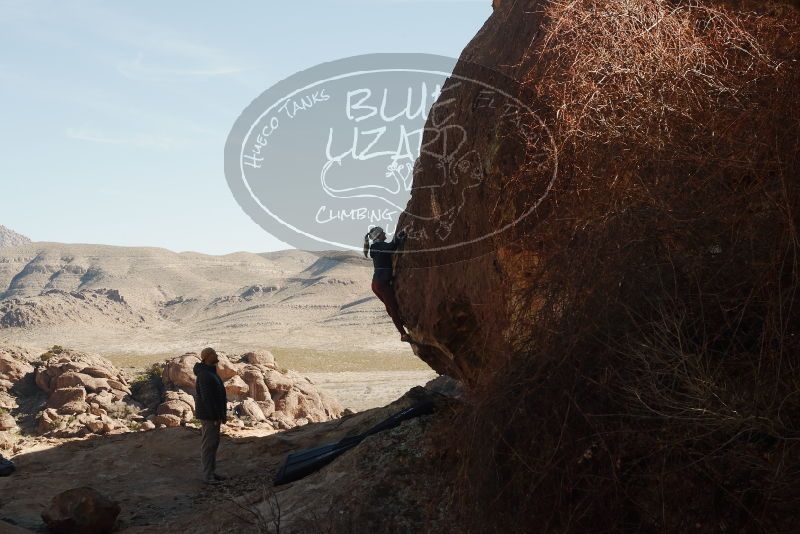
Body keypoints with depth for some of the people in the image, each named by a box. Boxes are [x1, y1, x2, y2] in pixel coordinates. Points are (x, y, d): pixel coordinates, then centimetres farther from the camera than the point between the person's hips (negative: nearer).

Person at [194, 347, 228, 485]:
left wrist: (222, 414, 18)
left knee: (213, 442, 15)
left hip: (214, 414, 10)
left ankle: (211, 472, 22)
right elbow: (207, 397, -24)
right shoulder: (204, 375, -19)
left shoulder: (211, 373, 15)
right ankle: (207, 476, -2)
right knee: (208, 444, -6)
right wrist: (215, 417, -23)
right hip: (209, 415, -10)